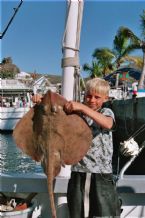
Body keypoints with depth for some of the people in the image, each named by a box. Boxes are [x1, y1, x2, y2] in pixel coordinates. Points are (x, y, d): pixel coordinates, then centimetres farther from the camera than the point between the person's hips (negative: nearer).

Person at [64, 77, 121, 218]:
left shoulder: (106, 112, 1)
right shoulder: (76, 113, 8)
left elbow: (108, 124, -22)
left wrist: (83, 107, -30)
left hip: (102, 174, -2)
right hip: (79, 173, 2)